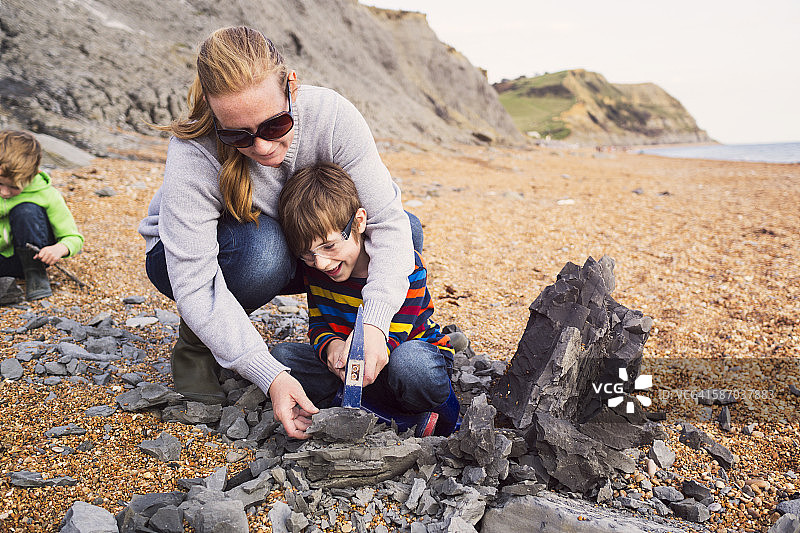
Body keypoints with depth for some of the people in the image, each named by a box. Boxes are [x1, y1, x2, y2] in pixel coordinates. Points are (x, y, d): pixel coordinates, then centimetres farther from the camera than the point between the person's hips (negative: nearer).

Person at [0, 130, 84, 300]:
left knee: (26, 210, -28)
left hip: (31, 255, -1)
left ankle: (35, 273, -16)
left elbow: (75, 238, -13)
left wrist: (60, 248, -36)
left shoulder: (47, 195, -17)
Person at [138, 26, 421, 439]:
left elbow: (387, 220, -29)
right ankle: (195, 342, -8)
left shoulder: (331, 115, -29)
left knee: (407, 232, -17)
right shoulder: (192, 156, -35)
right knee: (263, 249, -39)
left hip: (293, 252, 3)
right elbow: (194, 288, -35)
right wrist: (271, 376, -44)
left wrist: (374, 323, -43)